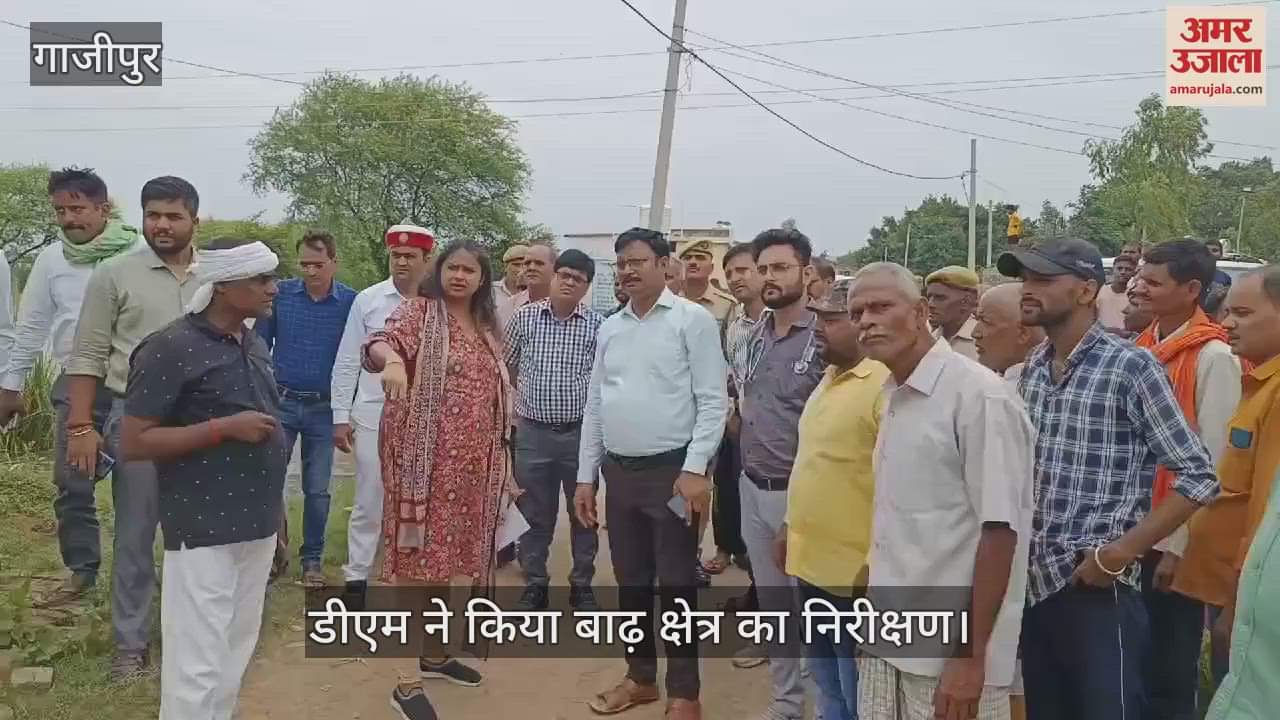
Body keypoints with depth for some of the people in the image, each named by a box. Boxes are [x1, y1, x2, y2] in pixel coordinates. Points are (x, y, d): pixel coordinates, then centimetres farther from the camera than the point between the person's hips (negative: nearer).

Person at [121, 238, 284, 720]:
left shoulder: (255, 344, 10)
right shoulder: (171, 348, -12)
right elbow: (133, 443, -14)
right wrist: (226, 427, -20)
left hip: (257, 525, 7)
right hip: (204, 530, -7)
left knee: (236, 653, 17)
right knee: (197, 665, 1)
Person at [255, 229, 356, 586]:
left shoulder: (351, 302, -5)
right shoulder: (280, 293, -2)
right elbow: (260, 344, 5)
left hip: (324, 409, 0)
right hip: (281, 402, 1)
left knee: (317, 490, 7)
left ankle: (312, 559, 21)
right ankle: (276, 538, 22)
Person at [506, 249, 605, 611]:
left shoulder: (598, 324, -3)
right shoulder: (525, 316, 2)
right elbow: (505, 366, 13)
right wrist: (517, 404, 9)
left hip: (581, 432, 0)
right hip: (533, 432, 1)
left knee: (584, 514, 11)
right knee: (536, 515, 11)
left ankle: (582, 586, 26)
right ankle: (534, 585, 25)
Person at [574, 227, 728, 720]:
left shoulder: (693, 319, -6)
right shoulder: (610, 328, 10)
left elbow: (713, 402, -10)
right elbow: (594, 406, 13)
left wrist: (695, 469, -18)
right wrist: (586, 476, 10)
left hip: (671, 471, -5)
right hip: (619, 472, 6)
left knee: (675, 584, 3)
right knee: (631, 581, 15)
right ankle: (641, 678, 32)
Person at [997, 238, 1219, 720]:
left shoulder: (1130, 366, -10)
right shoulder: (1031, 370, 8)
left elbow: (1198, 477, -11)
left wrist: (1121, 552, -15)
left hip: (1096, 588, -6)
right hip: (1034, 582, 6)